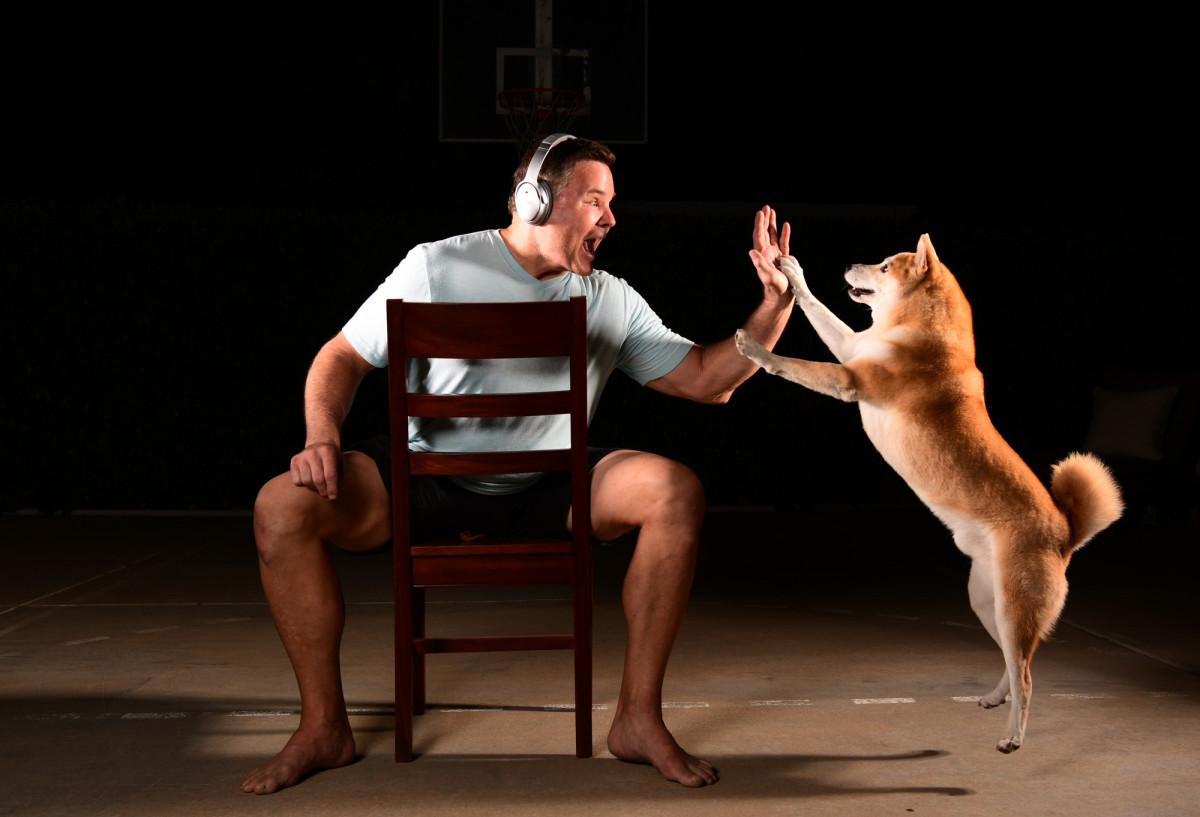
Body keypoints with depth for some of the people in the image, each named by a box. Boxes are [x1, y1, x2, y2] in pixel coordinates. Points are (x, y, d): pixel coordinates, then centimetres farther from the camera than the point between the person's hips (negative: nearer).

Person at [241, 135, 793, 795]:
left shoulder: (612, 301, 7)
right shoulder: (437, 266, -2)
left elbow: (706, 380, 7)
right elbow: (343, 357, 2)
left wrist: (776, 303, -5)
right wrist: (322, 439, -17)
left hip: (548, 492, 2)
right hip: (427, 479, -1)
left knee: (677, 492, -24)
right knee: (280, 507, -25)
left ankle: (638, 718, -14)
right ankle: (323, 727, -8)